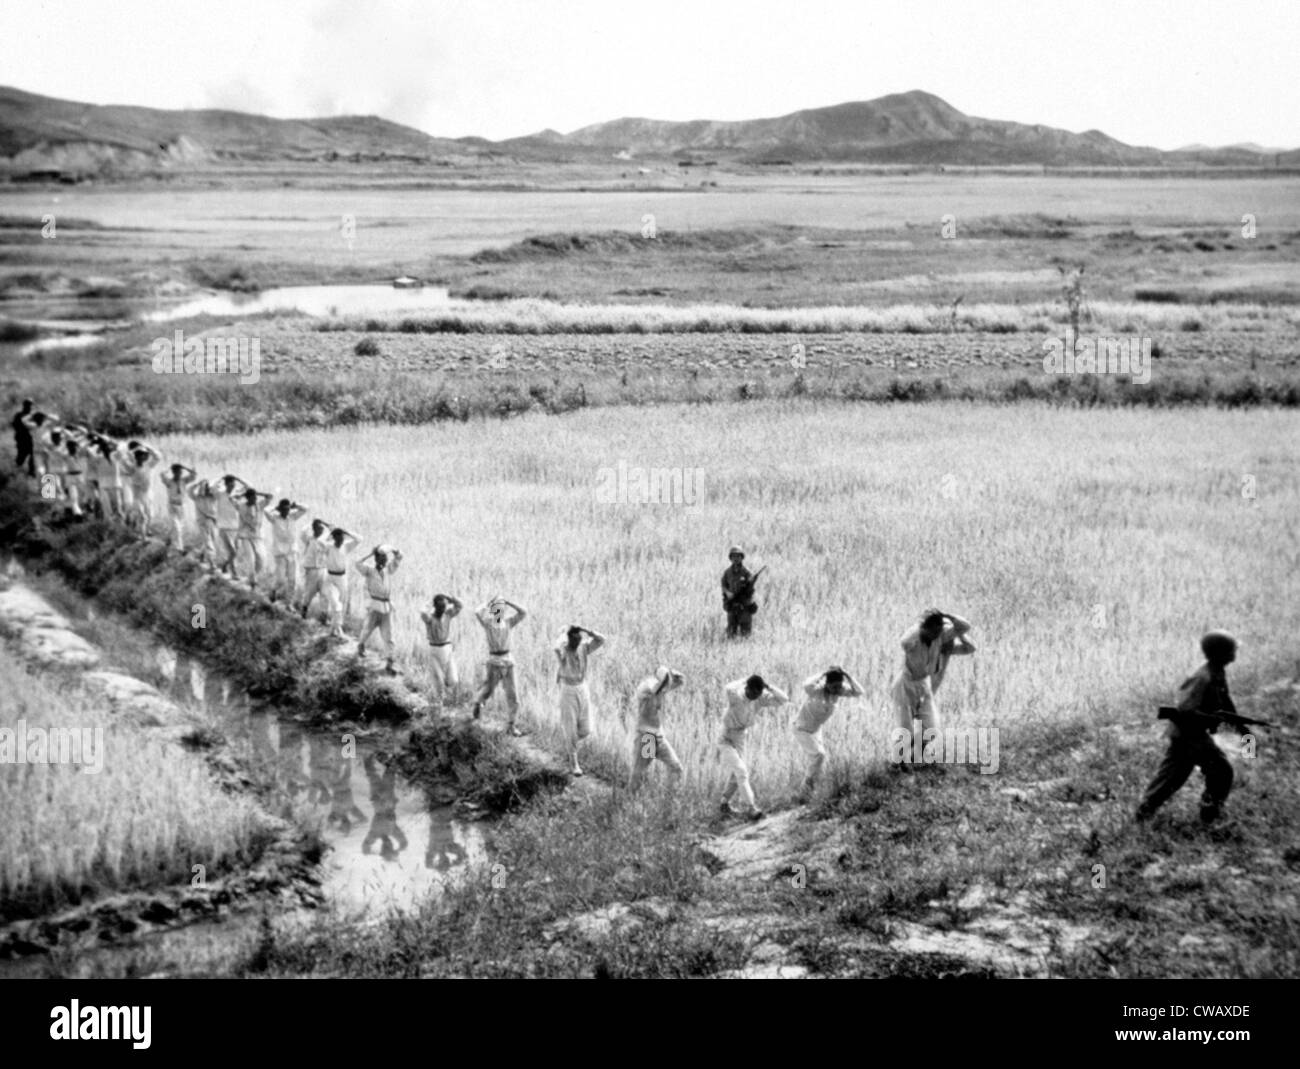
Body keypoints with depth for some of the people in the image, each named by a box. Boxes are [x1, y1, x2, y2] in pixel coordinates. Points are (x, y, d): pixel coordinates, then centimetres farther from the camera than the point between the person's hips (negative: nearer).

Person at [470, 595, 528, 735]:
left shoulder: (508, 622, 4)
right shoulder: (487, 622, -7)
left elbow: (523, 613, -10)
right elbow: (477, 612, -27)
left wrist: (507, 602, -10)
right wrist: (488, 602, -13)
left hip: (508, 662, 3)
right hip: (494, 662, -3)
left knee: (513, 695, -2)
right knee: (488, 692, 9)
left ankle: (511, 726, 7)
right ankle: (477, 702, 46)